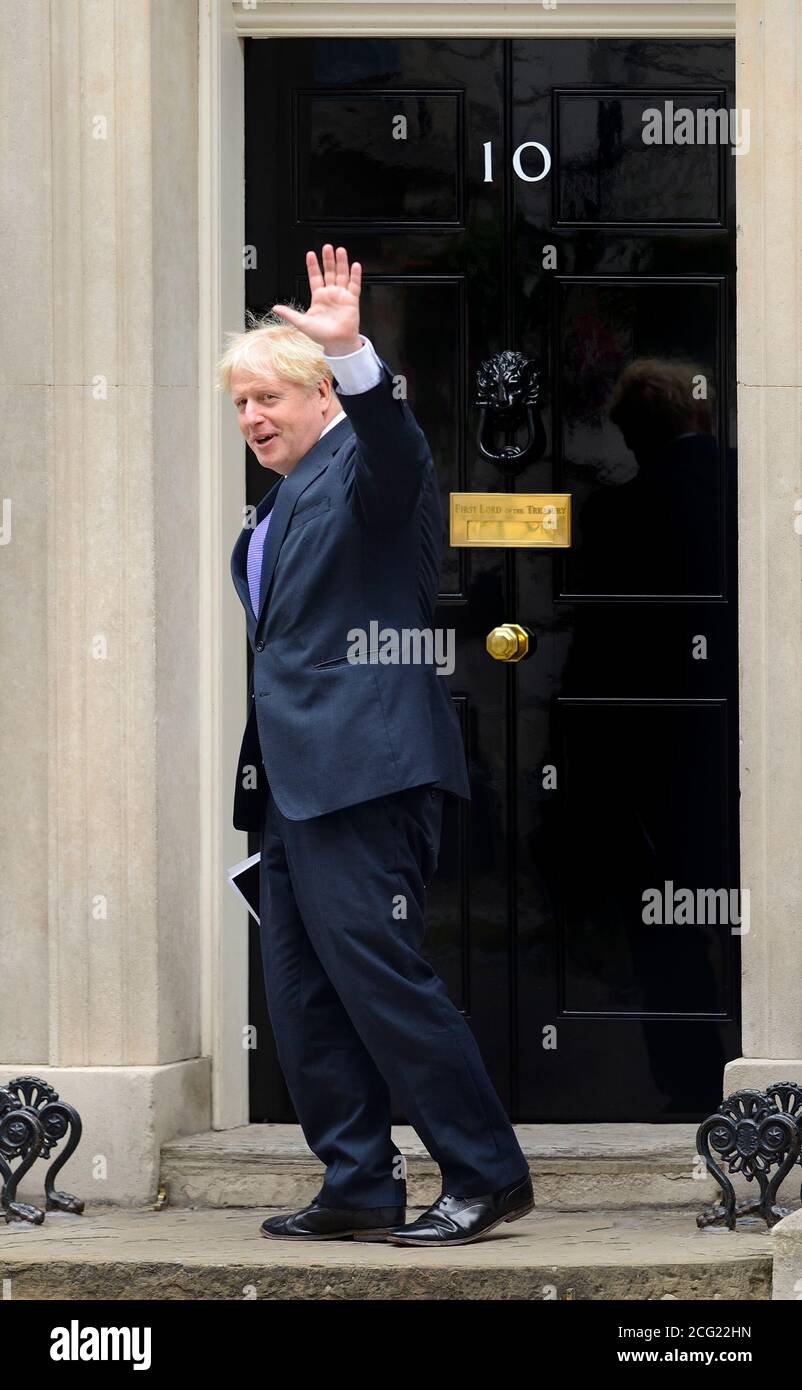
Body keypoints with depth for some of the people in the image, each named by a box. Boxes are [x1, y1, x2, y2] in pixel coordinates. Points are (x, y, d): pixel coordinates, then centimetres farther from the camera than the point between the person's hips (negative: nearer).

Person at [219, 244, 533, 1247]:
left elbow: (393, 451, -29)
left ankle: (486, 1177, -6)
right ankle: (359, 1190, 12)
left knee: (378, 975, -12)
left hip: (360, 768, -10)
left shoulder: (365, 467, -4)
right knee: (301, 1000, 8)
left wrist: (352, 353, -46)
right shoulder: (285, 500, 22)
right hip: (294, 776, 10)